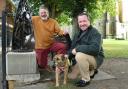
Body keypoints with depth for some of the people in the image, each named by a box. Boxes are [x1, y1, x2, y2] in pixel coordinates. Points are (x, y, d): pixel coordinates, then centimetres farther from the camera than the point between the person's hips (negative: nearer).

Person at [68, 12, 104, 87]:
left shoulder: (95, 33, -19)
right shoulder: (78, 34, 7)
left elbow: (95, 49, -36)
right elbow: (73, 47, 12)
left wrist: (77, 49, -29)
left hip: (96, 58, -8)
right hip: (82, 59, 8)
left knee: (80, 55, -36)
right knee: (71, 76, 6)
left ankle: (86, 80, -15)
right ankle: (91, 71, 24)